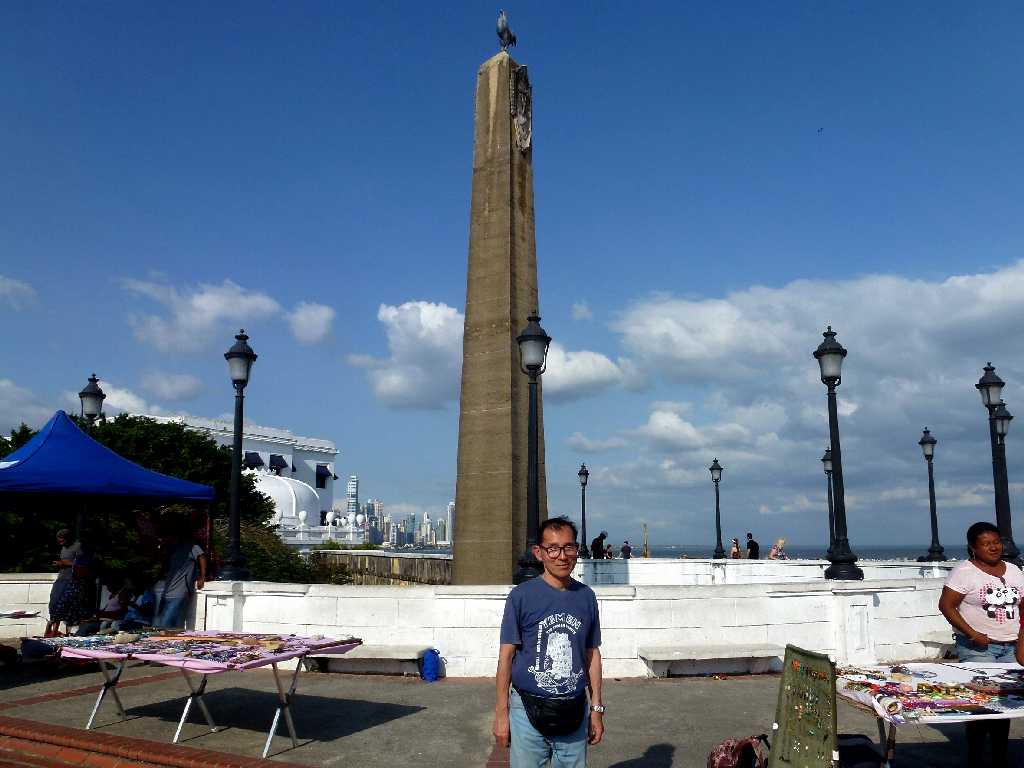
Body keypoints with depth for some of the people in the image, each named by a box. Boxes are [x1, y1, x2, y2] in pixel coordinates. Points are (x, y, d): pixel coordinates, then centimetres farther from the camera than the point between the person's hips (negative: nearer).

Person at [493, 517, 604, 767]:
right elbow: (506, 655, -6)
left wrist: (597, 708, 10)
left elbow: (592, 654, 10)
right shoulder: (521, 596, -9)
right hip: (528, 712, -3)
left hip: (574, 713, 3)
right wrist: (501, 713, -6)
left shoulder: (586, 596, 3)